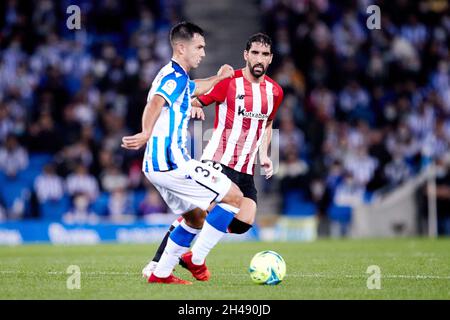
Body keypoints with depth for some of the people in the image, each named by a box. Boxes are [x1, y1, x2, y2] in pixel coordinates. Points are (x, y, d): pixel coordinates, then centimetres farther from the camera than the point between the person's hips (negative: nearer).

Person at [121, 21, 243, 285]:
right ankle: (196, 258, -5)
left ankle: (161, 274, 18)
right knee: (234, 196, -7)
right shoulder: (175, 76, -11)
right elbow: (156, 103, -31)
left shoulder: (177, 78, 21)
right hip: (171, 161, -10)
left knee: (196, 218, 21)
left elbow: (196, 89, 46)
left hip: (159, 164, 10)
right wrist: (146, 133, -46)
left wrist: (218, 78, 58)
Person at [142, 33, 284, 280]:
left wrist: (264, 155, 14)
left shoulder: (275, 91, 10)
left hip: (246, 170, 6)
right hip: (218, 162, -6)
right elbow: (194, 100, -2)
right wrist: (194, 108, -26)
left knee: (244, 223, -8)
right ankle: (157, 262, -9)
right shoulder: (228, 82, -6)